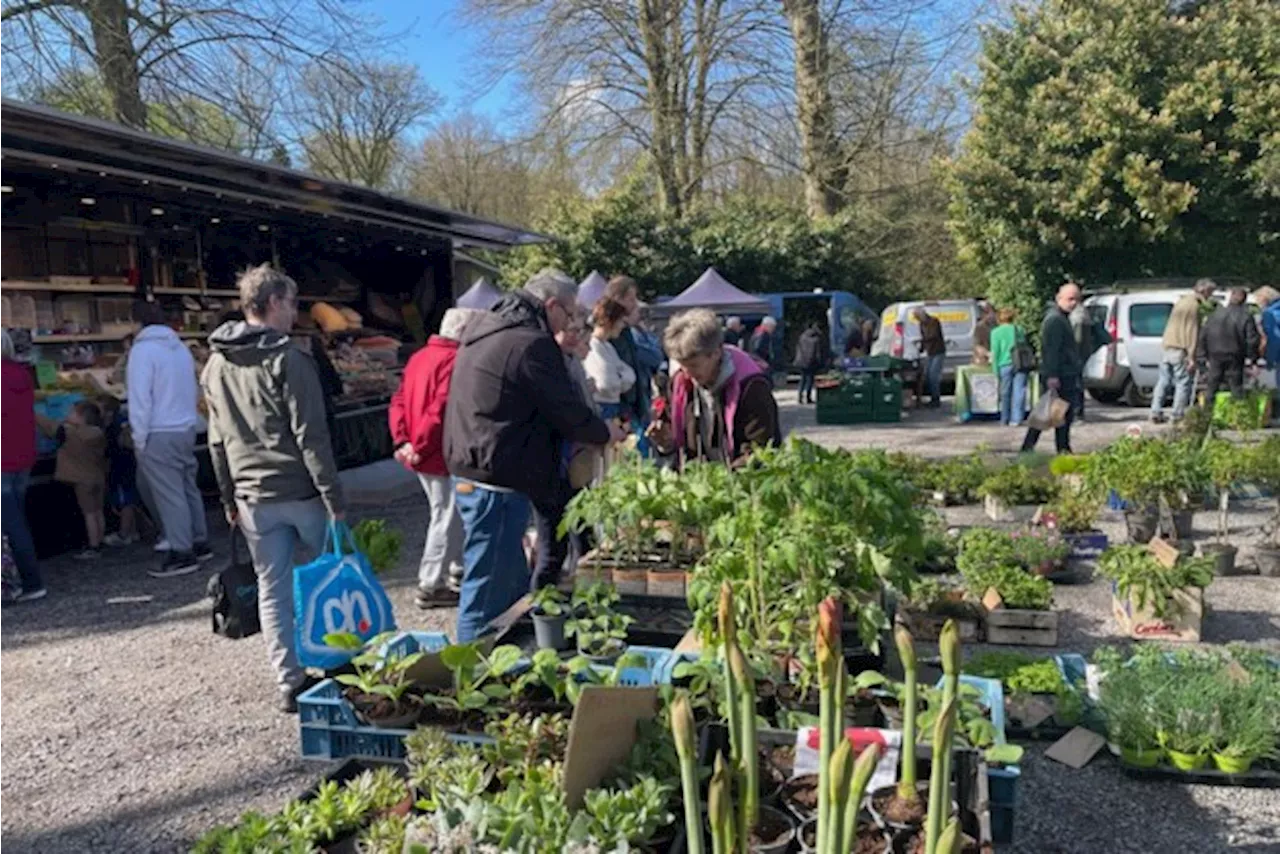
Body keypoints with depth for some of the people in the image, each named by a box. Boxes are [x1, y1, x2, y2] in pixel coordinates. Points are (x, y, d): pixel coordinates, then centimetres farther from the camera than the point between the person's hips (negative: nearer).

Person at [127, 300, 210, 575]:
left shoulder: (143, 349, -11)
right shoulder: (181, 347, 12)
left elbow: (140, 398, -15)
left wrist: (139, 438, -10)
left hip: (159, 434, -8)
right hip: (187, 429, 8)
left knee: (169, 495, -4)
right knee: (189, 488, 15)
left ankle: (182, 554, -1)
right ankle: (199, 543, 22)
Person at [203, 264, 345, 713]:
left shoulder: (216, 365, 9)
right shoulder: (288, 360, -13)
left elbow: (217, 440, 13)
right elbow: (311, 437, -17)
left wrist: (229, 498, 19)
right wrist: (334, 498, -14)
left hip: (253, 499, 5)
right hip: (301, 491, -5)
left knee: (272, 590, 11)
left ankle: (289, 683, 14)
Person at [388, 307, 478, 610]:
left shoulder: (419, 357, 12)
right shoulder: (455, 360, -18)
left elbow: (398, 402, 9)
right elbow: (441, 411, -25)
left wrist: (403, 440, 2)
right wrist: (422, 447, -18)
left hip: (423, 457, 9)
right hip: (443, 456, -9)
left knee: (448, 514, 22)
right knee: (447, 518, 1)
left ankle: (458, 569, 34)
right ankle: (430, 586, 7)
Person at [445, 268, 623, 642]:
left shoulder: (485, 329, 14)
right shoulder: (532, 344, -16)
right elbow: (570, 414, -12)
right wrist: (607, 433, 7)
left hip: (469, 473, 11)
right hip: (497, 483, -11)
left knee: (515, 583, 20)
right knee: (489, 593, -1)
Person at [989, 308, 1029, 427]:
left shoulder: (996, 332, 1)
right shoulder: (1019, 330, 11)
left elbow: (995, 352, -2)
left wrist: (996, 369, 0)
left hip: (1005, 365, -2)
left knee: (1005, 393, 8)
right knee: (1019, 392, 0)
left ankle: (1005, 419, 15)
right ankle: (1016, 419, -5)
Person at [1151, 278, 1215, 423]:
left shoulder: (1181, 301, 16)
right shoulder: (1195, 305, -10)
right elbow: (1193, 332, -15)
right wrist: (1191, 356, -16)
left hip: (1166, 347, 8)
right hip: (1180, 350, -8)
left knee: (1163, 381, 10)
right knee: (1183, 384, -2)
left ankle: (1156, 413, 10)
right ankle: (1178, 415, -3)